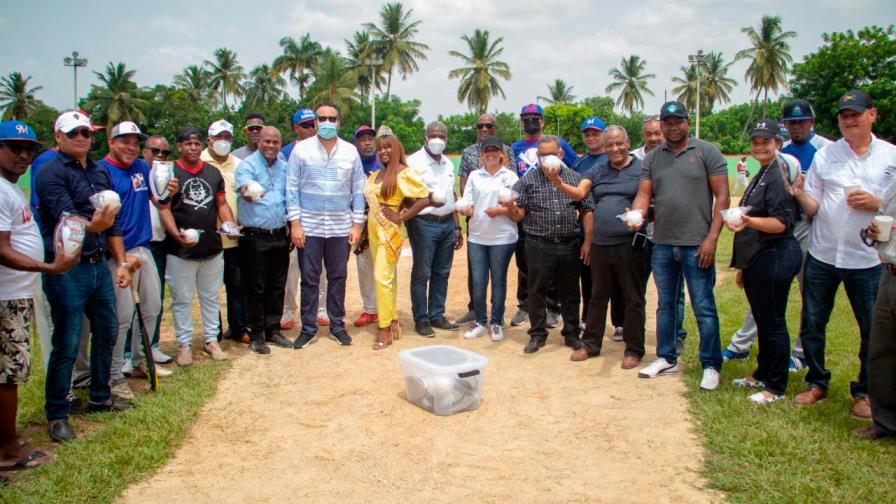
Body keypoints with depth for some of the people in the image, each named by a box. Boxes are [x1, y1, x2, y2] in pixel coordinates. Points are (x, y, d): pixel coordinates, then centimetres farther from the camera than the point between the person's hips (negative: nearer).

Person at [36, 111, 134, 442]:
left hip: (99, 265, 8)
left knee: (107, 332, 16)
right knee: (67, 344, -3)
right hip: (67, 270, -7)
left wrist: (121, 262, 12)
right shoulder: (52, 173, -11)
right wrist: (93, 225, -44)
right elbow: (66, 218, -23)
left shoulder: (100, 172, 12)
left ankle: (100, 397, 33)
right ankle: (57, 415, 11)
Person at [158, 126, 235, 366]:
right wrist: (176, 234, -23)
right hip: (180, 250, -4)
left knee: (211, 297, 13)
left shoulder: (213, 172, 11)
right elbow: (163, 208, -8)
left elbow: (222, 203, 14)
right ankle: (185, 344, 17)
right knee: (182, 299, 6)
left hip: (212, 247, 4)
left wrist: (230, 224, -5)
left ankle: (211, 339, 24)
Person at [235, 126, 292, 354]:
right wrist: (248, 194, -51)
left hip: (280, 235, 5)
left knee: (277, 286, 11)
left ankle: (273, 329, 24)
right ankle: (256, 335, 12)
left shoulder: (285, 167, 10)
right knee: (256, 288, 2)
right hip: (255, 237, -5)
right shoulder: (247, 165, -7)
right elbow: (244, 188, -27)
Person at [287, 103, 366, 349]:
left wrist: (357, 224, 2)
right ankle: (308, 329, 16)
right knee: (309, 279, 5)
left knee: (338, 278, 9)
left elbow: (358, 191, 6)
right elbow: (292, 188, -2)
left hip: (341, 228, 1)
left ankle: (337, 326, 21)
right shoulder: (301, 149, -1)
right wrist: (295, 223, -7)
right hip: (309, 226, -1)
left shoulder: (350, 151, 5)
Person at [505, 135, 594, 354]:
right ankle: (537, 334, 19)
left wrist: (587, 241, -1)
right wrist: (511, 208, -25)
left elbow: (587, 211, 6)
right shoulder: (527, 180, 2)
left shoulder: (575, 178, 7)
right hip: (539, 246, -1)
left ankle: (572, 333, 25)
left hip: (570, 245, 1)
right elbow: (518, 215, -2)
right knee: (537, 291, 6)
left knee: (570, 292, 11)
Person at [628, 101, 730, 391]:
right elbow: (644, 195, 4)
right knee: (665, 304, 15)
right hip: (662, 244, 5)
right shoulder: (652, 158, 10)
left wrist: (711, 238, -13)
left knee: (703, 307, 1)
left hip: (697, 245, -4)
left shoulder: (707, 152, -2)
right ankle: (667, 359, 28)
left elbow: (722, 197, -5)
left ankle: (711, 366, 13)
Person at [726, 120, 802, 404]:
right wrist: (743, 265, 22)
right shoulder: (760, 176, 17)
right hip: (756, 259, 10)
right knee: (762, 320, 17)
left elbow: (782, 222, -21)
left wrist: (748, 221, -37)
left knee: (773, 323, -2)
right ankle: (762, 374, 30)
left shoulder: (778, 175, -12)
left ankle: (776, 387, 9)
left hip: (775, 257, -10)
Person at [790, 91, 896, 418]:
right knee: (812, 324, 9)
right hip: (822, 256, 2)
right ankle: (817, 383, 27)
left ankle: (864, 391, 25)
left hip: (867, 259, -1)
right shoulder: (825, 154, 5)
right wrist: (800, 194, -18)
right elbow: (813, 208, 2)